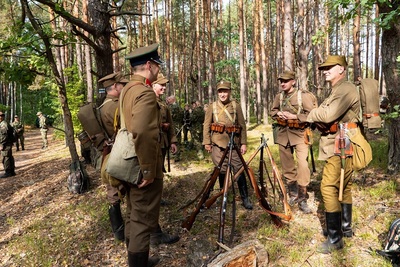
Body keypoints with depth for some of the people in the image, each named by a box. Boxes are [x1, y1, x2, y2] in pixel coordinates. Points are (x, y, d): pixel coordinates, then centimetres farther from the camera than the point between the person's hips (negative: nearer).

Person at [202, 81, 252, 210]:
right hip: (218, 143, 0)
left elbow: (242, 125, 5)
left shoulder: (236, 106, 5)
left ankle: (245, 198, 11)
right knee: (222, 170, 7)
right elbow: (206, 125, 5)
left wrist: (244, 143, 0)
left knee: (239, 169, 0)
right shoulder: (212, 107, 4)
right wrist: (206, 142, -1)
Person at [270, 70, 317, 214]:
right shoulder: (279, 96, 5)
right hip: (283, 133, 5)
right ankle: (293, 193, 30)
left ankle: (302, 198, 1)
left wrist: (294, 116, -19)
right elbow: (272, 111, 17)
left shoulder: (303, 95, -10)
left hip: (299, 133, -4)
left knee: (303, 165, -13)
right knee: (287, 166, 12)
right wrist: (279, 113, -6)